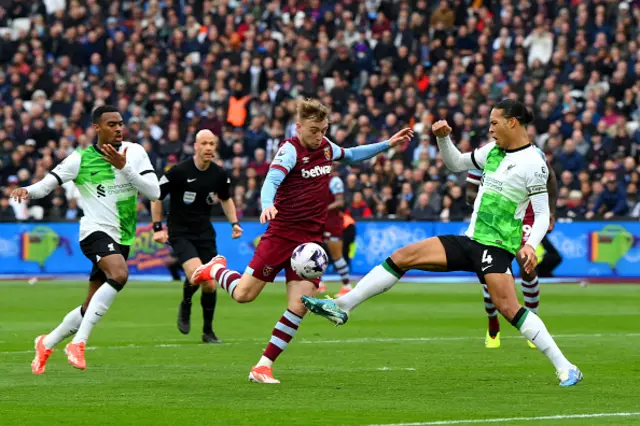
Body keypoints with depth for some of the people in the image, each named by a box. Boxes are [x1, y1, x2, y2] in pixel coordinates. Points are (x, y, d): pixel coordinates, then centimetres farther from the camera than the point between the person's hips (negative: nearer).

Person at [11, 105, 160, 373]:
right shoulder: (81, 159, -5)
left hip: (121, 239, 5)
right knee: (119, 274, -35)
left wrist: (124, 166, -17)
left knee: (91, 308, 11)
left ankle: (47, 344, 34)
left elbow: (154, 192, -6)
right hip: (96, 231, -5)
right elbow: (47, 184, -1)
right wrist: (27, 191, -24)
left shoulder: (134, 152, 2)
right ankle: (78, 342, -31)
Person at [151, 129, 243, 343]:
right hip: (180, 233, -4)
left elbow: (226, 199, 20)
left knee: (210, 285, 1)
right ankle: (185, 305, 5)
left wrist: (234, 223, 7)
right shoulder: (179, 171, -14)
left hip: (205, 233, 4)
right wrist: (158, 228, -6)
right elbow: (156, 197, -3)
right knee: (196, 273, -27)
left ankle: (208, 331, 17)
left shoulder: (219, 174, -1)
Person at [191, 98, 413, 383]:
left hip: (311, 239, 5)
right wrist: (268, 206, -50)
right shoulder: (290, 150, -13)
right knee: (244, 294, -2)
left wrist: (388, 144, 24)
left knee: (300, 305, -10)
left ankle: (264, 366, -2)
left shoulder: (326, 147, 8)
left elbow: (351, 155, 30)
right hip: (282, 234, -5)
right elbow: (271, 181, -29)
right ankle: (216, 269, 32)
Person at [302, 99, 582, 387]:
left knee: (508, 308, -20)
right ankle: (342, 306, 3)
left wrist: (530, 245, -26)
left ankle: (565, 369, -11)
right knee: (402, 256, 0)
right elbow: (456, 164, 27)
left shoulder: (533, 163, -11)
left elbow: (543, 213, -11)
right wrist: (443, 138, 10)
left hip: (497, 247, -8)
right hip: (471, 240, 8)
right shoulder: (493, 150, 11)